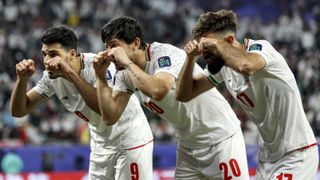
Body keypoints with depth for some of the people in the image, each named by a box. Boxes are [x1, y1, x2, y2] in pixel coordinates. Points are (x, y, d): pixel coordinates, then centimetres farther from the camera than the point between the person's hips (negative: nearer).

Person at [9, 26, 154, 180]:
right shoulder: (52, 76, -9)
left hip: (131, 139, -6)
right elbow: (18, 111, -5)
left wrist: (71, 74, -43)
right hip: (101, 144, 6)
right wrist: (22, 79, -25)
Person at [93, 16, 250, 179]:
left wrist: (127, 62, -29)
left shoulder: (164, 53, -21)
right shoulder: (125, 73, 2)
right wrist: (100, 76, -9)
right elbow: (111, 114, 0)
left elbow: (159, 91, -40)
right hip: (188, 144, 8)